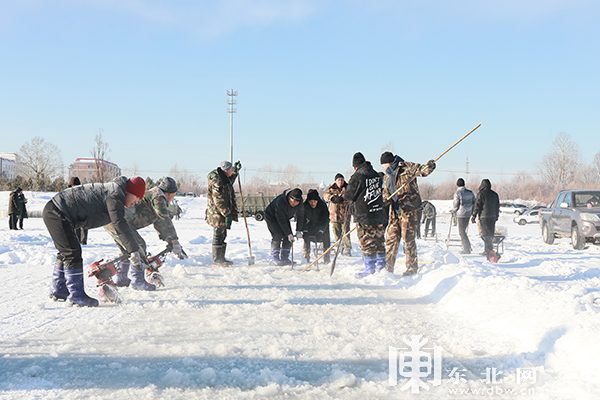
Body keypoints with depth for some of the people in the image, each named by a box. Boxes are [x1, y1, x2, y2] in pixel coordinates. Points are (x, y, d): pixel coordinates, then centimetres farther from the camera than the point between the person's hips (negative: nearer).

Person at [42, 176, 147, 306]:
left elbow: (122, 224, 23)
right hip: (57, 214, -11)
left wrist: (136, 247, 19)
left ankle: (59, 291, 29)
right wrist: (133, 250, -25)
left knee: (66, 252, 19)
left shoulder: (114, 193, 17)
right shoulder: (115, 195, -16)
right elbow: (120, 225, -25)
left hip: (54, 212, 11)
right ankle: (76, 295, -7)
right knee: (72, 253, -11)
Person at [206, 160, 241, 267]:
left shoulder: (224, 177, 7)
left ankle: (221, 258, 25)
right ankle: (216, 260, 4)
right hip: (217, 213, -10)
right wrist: (227, 214, -24)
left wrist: (236, 169, 25)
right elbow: (218, 200, -25)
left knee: (222, 236, 16)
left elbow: (230, 181, 33)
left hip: (223, 213, 10)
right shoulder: (216, 182, -23)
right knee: (218, 236, -4)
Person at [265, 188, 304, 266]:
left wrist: (299, 231, -22)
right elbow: (281, 220, -33)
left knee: (288, 237, -5)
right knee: (278, 236, -20)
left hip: (285, 217, 6)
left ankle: (284, 258, 2)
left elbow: (300, 216, -13)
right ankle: (274, 258, -14)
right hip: (271, 216, -6)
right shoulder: (280, 202, -38)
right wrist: (288, 234, -31)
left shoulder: (300, 203, -21)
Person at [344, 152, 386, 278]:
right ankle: (381, 264, 25)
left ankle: (370, 268, 1)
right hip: (379, 213, 7)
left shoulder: (357, 177, -14)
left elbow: (349, 196, -10)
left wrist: (344, 194, 11)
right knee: (379, 239, 16)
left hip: (364, 216, -7)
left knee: (366, 241, -2)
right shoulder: (376, 175, 8)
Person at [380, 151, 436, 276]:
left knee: (408, 238, -5)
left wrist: (429, 166, -33)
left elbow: (422, 170, -11)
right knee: (391, 238, 8)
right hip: (395, 210, 7)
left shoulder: (406, 167, -5)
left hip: (409, 209, -7)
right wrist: (386, 198, 0)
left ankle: (412, 267, 5)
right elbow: (386, 192, 23)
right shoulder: (387, 177, 17)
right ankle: (388, 266, 18)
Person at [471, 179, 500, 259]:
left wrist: (473, 215, -4)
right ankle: (486, 251, 22)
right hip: (493, 217, 6)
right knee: (490, 235, 14)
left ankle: (490, 252, -13)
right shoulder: (495, 194, 11)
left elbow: (477, 205, -10)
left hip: (484, 217, -6)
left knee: (486, 235, -6)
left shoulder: (481, 194, -9)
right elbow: (497, 206, 17)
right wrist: (496, 216, 26)